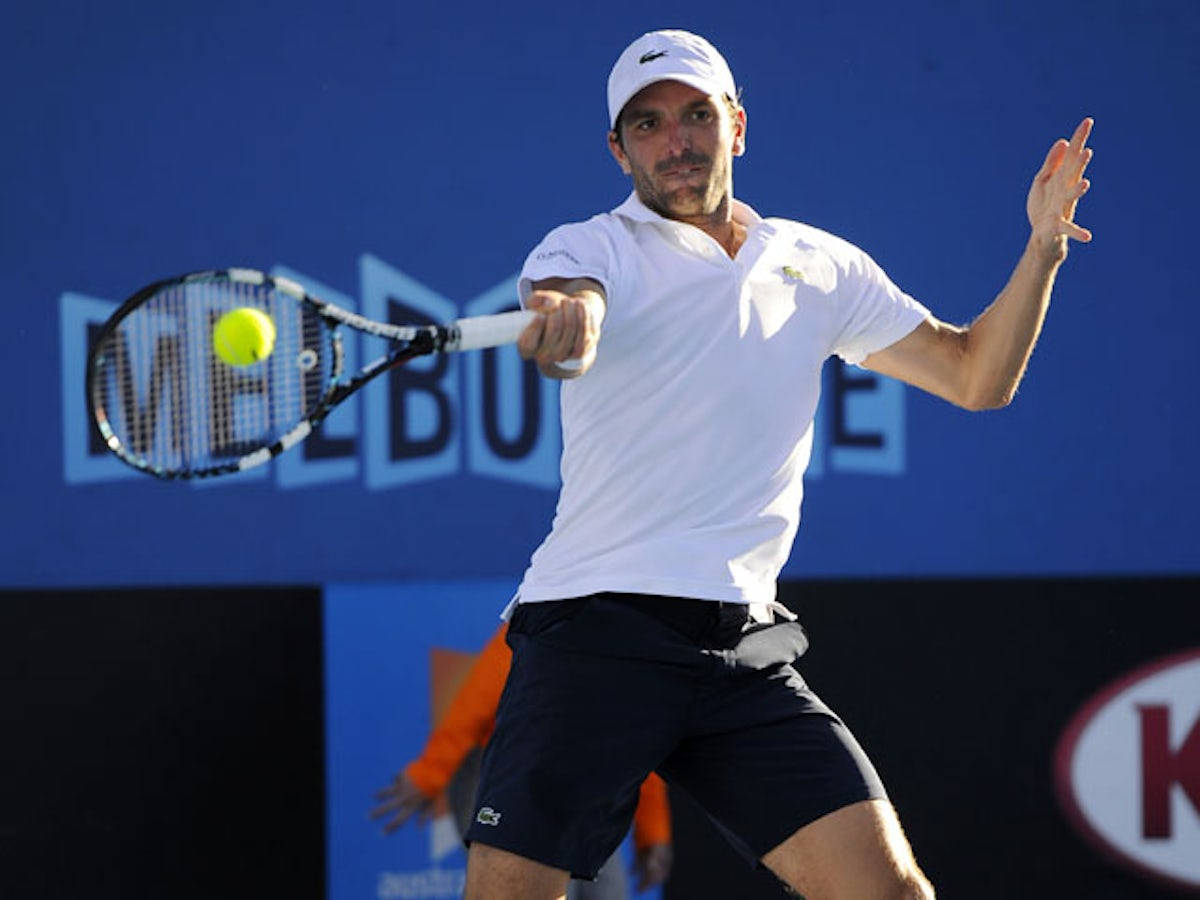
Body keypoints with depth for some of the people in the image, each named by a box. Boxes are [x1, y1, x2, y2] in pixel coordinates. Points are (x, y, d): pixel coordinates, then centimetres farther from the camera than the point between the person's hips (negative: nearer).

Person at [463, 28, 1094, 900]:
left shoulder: (821, 266, 16)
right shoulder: (593, 249, 2)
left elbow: (975, 376, 22)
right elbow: (564, 316, -23)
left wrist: (1043, 249, 7)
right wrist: (561, 323, -48)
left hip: (745, 647, 3)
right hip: (593, 629, -3)